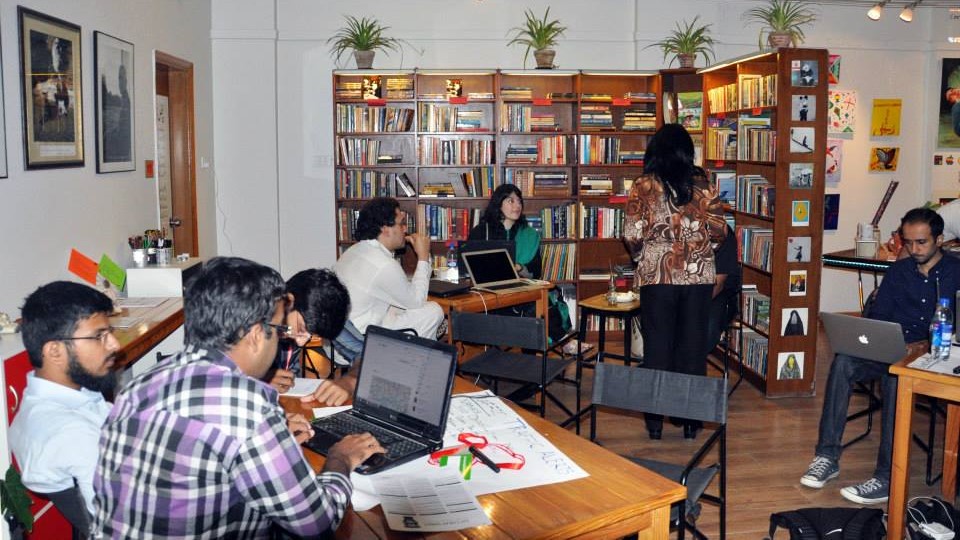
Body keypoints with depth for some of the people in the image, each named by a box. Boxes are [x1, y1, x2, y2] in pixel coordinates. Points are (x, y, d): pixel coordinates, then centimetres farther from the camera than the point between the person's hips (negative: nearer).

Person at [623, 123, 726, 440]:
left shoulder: (644, 186, -4)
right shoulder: (703, 185, 2)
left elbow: (632, 235, -9)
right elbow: (719, 231, 0)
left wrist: (640, 255, 11)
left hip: (658, 275, -2)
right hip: (699, 275, 2)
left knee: (657, 345, 8)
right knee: (693, 345, 10)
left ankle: (655, 419, 14)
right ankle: (691, 419, 17)